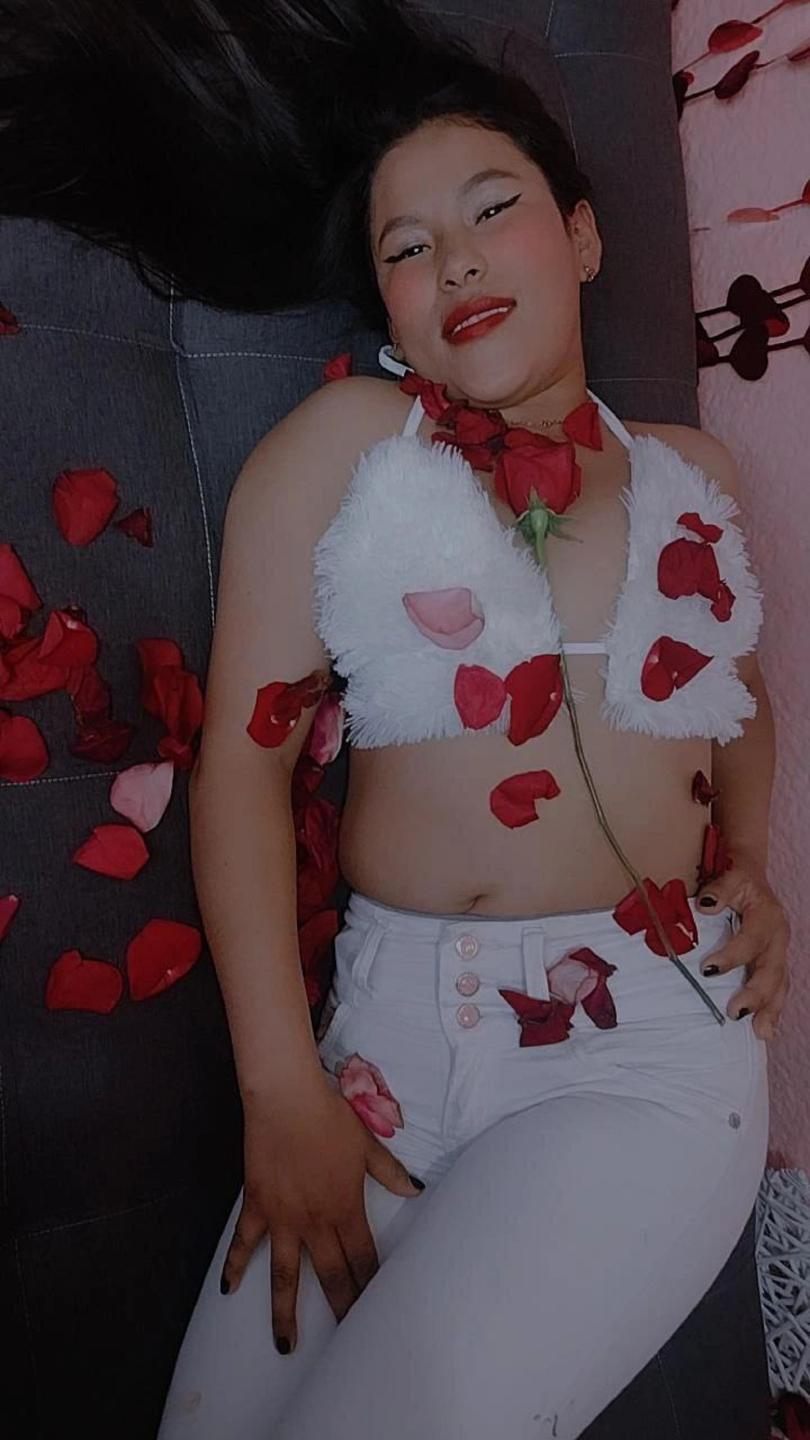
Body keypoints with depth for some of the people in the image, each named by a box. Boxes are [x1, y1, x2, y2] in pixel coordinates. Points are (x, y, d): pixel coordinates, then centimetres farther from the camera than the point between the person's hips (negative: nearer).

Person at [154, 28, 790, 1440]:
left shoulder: (691, 474, 11)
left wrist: (749, 863, 9)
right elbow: (245, 752, -6)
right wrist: (282, 1093, -10)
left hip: (650, 1050, 1)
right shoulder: (344, 441, 1)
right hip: (392, 1031, 0)